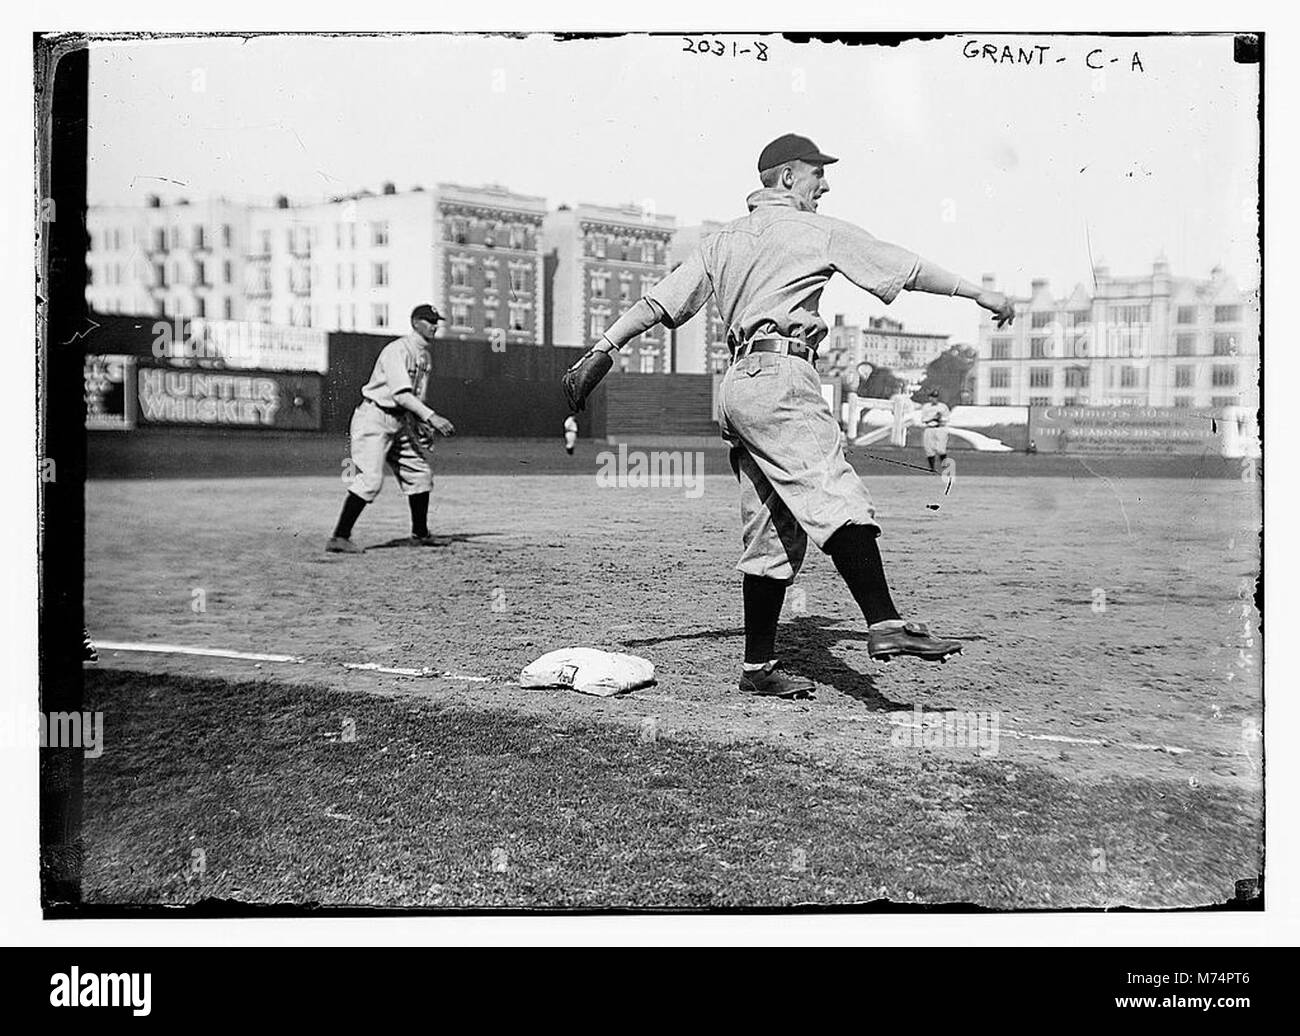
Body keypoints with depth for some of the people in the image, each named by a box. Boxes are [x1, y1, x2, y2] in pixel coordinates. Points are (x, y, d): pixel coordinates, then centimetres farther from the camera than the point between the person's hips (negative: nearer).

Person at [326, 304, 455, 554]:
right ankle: (339, 538, -15)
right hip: (373, 418, -9)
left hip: (399, 422, 9)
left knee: (420, 472, 10)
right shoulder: (397, 350, -16)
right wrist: (431, 416, -33)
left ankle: (419, 534, 24)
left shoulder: (425, 356, 13)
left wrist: (421, 424, 7)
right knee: (370, 479, -18)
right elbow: (401, 393, -27)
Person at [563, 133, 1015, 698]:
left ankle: (758, 667, 10)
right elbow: (906, 267, 8)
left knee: (775, 533, 8)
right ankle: (886, 624, -37)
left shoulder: (723, 239, 24)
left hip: (736, 385, 8)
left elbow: (659, 299, 15)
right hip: (779, 377, -8)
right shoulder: (815, 230, 5)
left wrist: (603, 349, 11)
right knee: (838, 499, -21)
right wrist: (979, 292, 16)